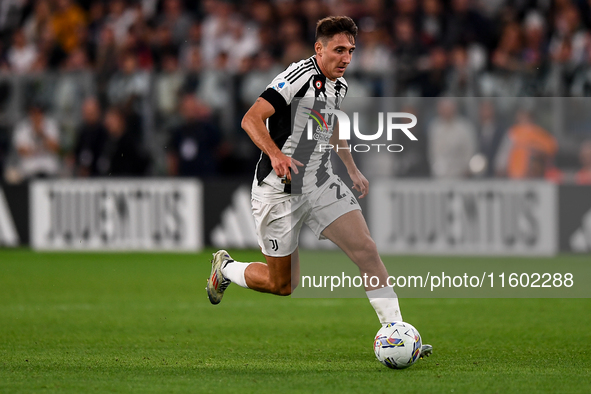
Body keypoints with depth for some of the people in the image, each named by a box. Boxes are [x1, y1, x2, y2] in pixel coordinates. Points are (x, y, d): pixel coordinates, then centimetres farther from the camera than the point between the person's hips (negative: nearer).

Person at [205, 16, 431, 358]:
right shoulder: (299, 77, -18)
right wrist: (275, 154, -42)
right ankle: (226, 268, 33)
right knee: (283, 285, 3)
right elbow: (251, 119, -27)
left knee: (366, 249, -13)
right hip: (280, 191, -6)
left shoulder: (339, 85, 9)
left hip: (321, 184, 7)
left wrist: (353, 169, 28)